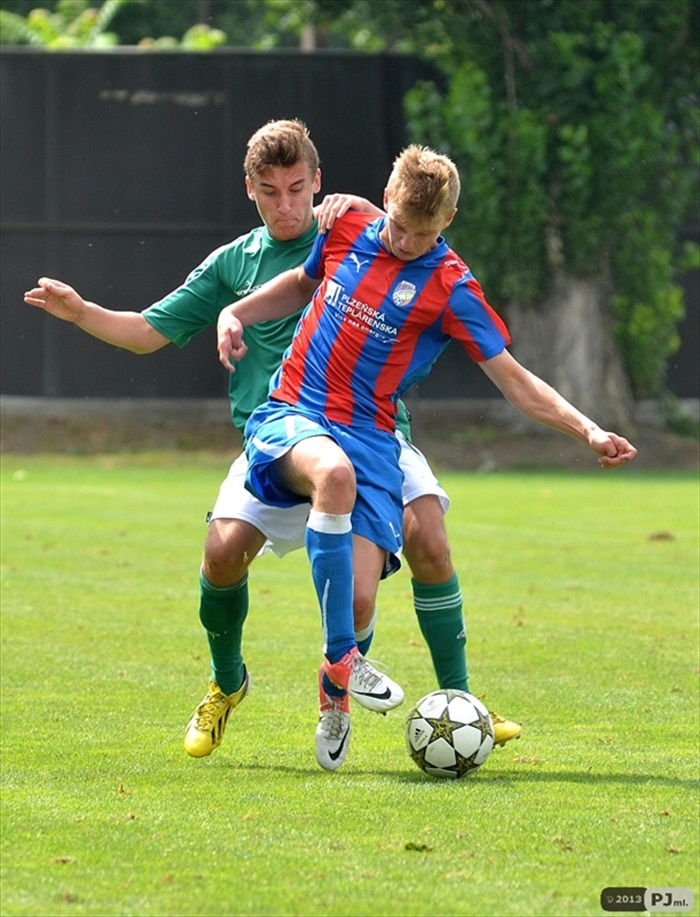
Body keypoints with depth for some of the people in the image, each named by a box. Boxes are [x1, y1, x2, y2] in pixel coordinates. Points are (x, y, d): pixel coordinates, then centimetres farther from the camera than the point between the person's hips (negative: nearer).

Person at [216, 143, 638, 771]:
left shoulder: (449, 289, -3)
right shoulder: (346, 231, 6)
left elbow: (516, 382, -1)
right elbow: (304, 283, 28)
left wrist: (589, 432, -13)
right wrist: (237, 314, 12)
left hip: (369, 437, -1)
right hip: (290, 417, 1)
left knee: (360, 597, -16)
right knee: (335, 471, -37)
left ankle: (334, 698, 19)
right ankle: (341, 658, -32)